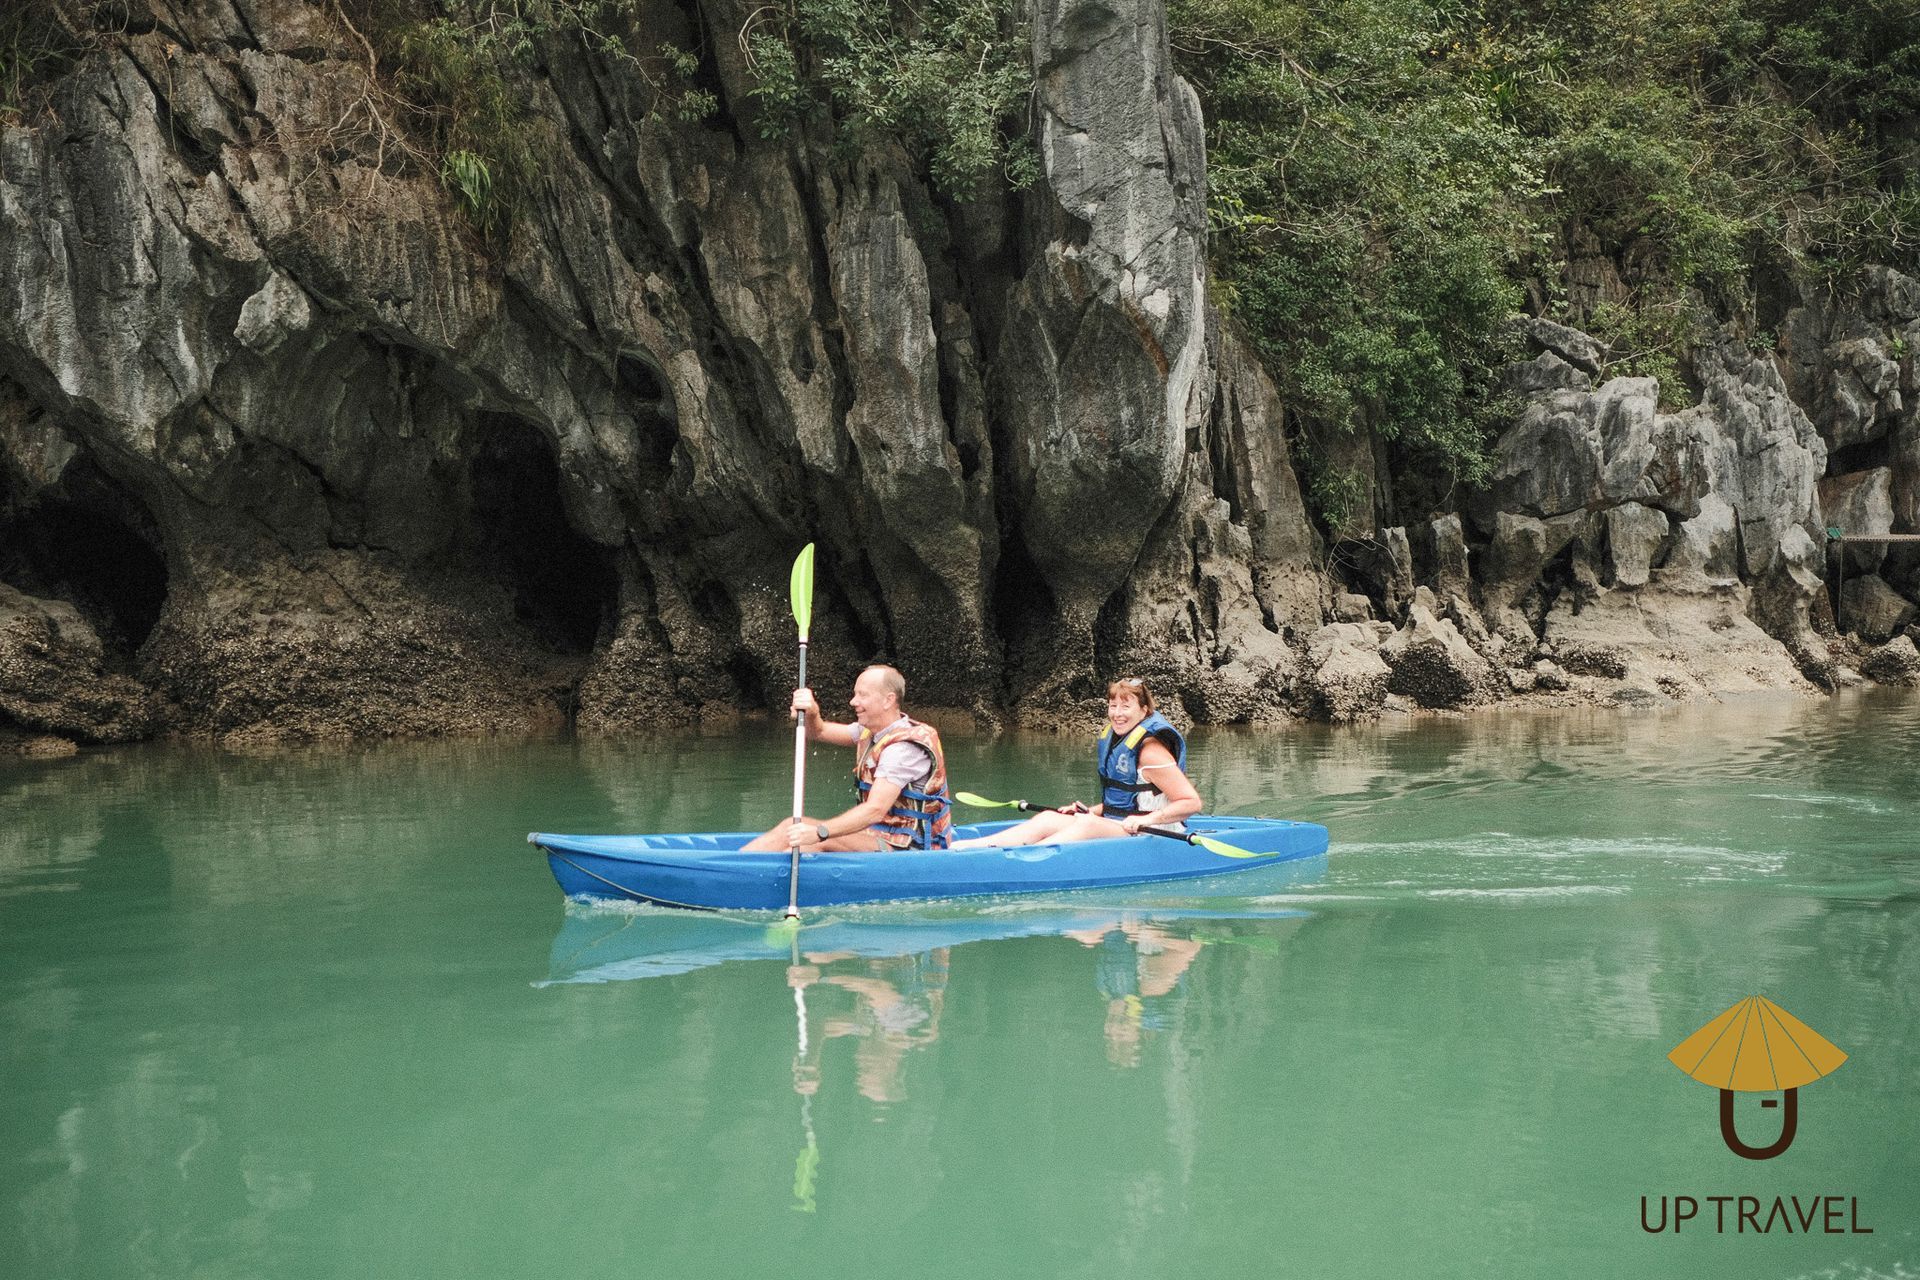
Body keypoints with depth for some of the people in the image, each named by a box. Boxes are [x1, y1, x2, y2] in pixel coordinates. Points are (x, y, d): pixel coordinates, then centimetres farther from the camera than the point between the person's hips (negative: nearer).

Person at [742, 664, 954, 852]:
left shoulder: (905, 747, -20)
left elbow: (875, 810, -30)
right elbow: (818, 733, 13)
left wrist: (819, 832, -39)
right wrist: (811, 714, -12)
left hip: (907, 847, -9)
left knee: (820, 842, -27)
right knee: (793, 828, -6)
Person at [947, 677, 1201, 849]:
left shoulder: (1150, 750, -14)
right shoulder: (1112, 738, 13)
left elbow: (1192, 802, -18)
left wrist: (1147, 819, -27)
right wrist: (1091, 811, 11)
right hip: (1115, 828, 8)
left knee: (1087, 825, -33)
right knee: (1048, 819, -10)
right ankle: (959, 848, -26)